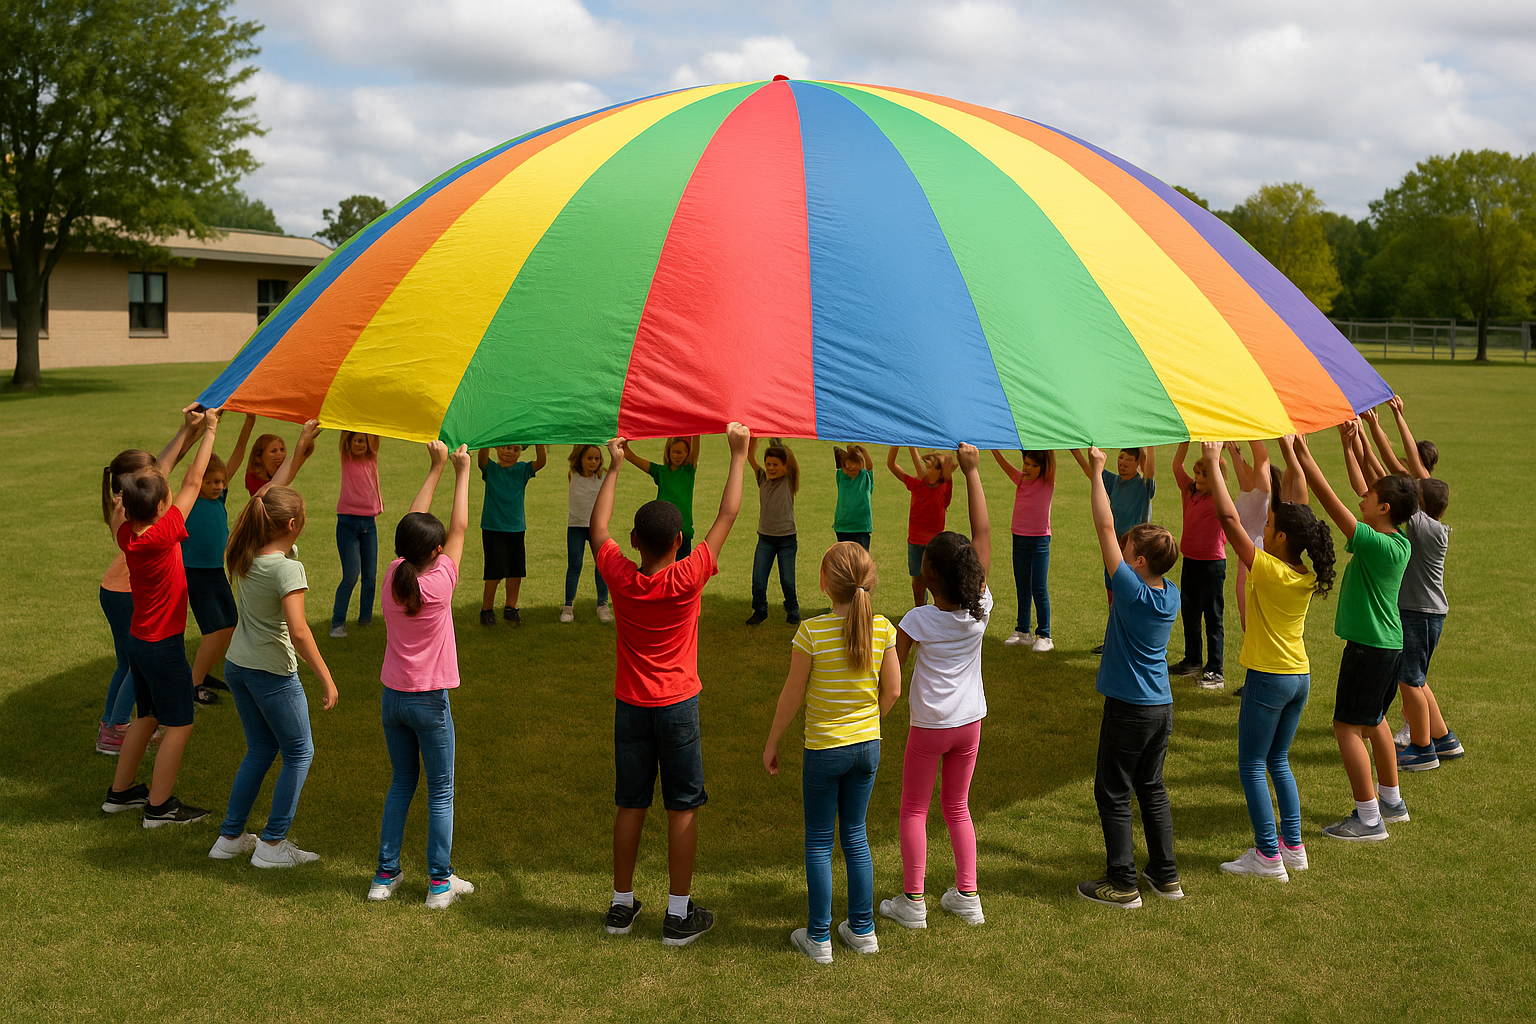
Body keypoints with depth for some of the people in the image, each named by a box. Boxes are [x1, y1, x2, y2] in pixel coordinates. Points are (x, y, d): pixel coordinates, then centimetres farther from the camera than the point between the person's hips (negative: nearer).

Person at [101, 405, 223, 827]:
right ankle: (160, 805, 9)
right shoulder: (161, 536, -24)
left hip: (138, 640, 8)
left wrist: (189, 429, 6)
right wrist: (209, 430, -8)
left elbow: (157, 477, 5)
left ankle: (120, 791, 31)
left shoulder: (126, 533, -5)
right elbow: (192, 484, -17)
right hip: (163, 646, -8)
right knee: (179, 724, 4)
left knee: (149, 715, 22)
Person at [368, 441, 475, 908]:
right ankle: (440, 881, 10)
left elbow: (412, 524, 6)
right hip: (430, 702, -5)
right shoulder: (439, 583, -16)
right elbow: (459, 528, -5)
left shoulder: (393, 576, -5)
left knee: (400, 785, 16)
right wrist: (462, 471, 4)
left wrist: (436, 468, 12)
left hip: (392, 697, 5)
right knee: (440, 791, 7)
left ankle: (386, 874, 19)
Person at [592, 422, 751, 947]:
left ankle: (621, 904, 23)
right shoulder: (688, 578, -17)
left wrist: (614, 466, 16)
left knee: (630, 805, 12)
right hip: (678, 706, -3)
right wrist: (739, 455, 0)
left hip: (630, 706, 3)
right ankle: (679, 914, 10)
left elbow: (598, 526, 8)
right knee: (683, 808, 5)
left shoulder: (619, 577, -10)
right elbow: (727, 516, -9)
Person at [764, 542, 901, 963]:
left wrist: (772, 741, 3)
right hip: (867, 746, 4)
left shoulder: (811, 631, -19)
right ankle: (862, 929, 26)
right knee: (855, 836, 19)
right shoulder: (883, 629, -8)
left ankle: (819, 937, 18)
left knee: (819, 842, 10)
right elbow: (892, 690, 0)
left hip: (824, 751, -4)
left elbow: (792, 694, -11)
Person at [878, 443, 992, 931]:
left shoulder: (919, 620, -20)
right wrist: (972, 471, -6)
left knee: (914, 809, 10)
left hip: (929, 726, -4)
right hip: (970, 722, 4)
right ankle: (966, 895, 20)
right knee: (957, 806, 19)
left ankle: (912, 901, 12)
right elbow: (983, 531, -8)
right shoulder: (981, 607, -11)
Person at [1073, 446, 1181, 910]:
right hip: (1162, 707, 7)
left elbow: (1106, 528, -18)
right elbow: (1116, 532, 8)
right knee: (1152, 789, 18)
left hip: (1129, 710, -7)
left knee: (1113, 794, 4)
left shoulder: (1132, 591, -20)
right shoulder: (1171, 595, -1)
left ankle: (1123, 884, 8)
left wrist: (1097, 472, -11)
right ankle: (1166, 875, 24)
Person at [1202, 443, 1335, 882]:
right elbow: (1286, 509, 12)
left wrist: (1215, 461, -13)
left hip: (1268, 678, -7)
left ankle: (1268, 855, 3)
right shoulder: (1308, 577, 1)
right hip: (1300, 678, 7)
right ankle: (1293, 847, 21)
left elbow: (1229, 517, -19)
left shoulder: (1268, 569, -18)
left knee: (1251, 765, 3)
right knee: (1278, 761, 18)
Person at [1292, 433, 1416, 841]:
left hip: (1369, 647, -10)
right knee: (1373, 720, 23)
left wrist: (1303, 455, -23)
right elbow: (1362, 489, 13)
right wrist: (1349, 444, 16)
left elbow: (1331, 502, -26)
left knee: (1348, 726, -3)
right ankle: (1391, 801, 34)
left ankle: (1368, 819, -1)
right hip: (1389, 643, 10)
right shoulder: (1400, 541, 2)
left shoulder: (1377, 544, -23)